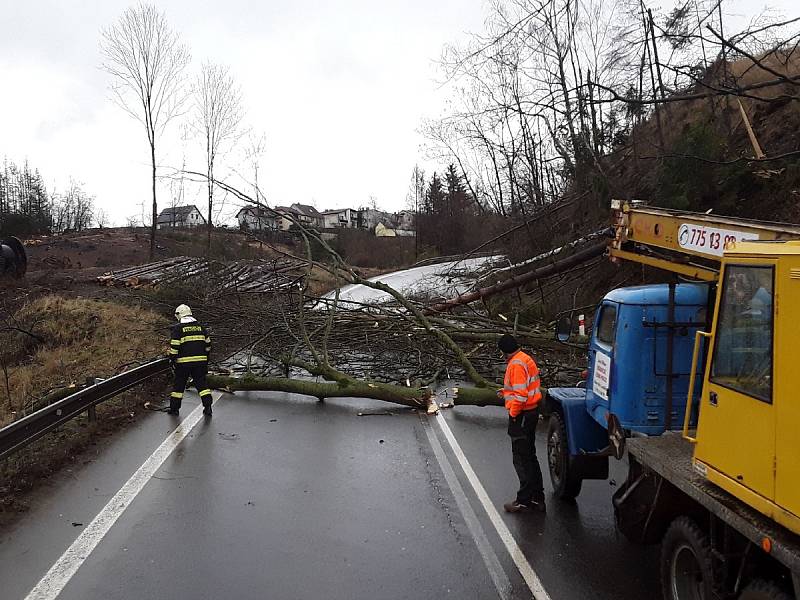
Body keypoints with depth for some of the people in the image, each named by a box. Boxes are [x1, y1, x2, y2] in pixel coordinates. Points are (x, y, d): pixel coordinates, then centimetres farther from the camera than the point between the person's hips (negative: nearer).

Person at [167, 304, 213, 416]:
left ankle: (174, 408, 16)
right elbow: (207, 344, 13)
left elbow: (174, 346, -9)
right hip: (200, 361, 3)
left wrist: (173, 360, 0)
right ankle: (208, 406, 0)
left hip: (184, 362, -3)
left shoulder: (178, 328, -4)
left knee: (179, 384, 9)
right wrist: (206, 358, 22)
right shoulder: (200, 327, 10)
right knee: (201, 383, 8)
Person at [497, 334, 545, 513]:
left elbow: (520, 394, -25)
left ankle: (524, 501, 5)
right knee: (530, 456, 16)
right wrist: (506, 392, 20)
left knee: (521, 459, -2)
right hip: (532, 412, 10)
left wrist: (513, 414, -16)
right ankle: (537, 498, 23)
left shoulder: (515, 365, -19)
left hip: (521, 416, -10)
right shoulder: (527, 360, 12)